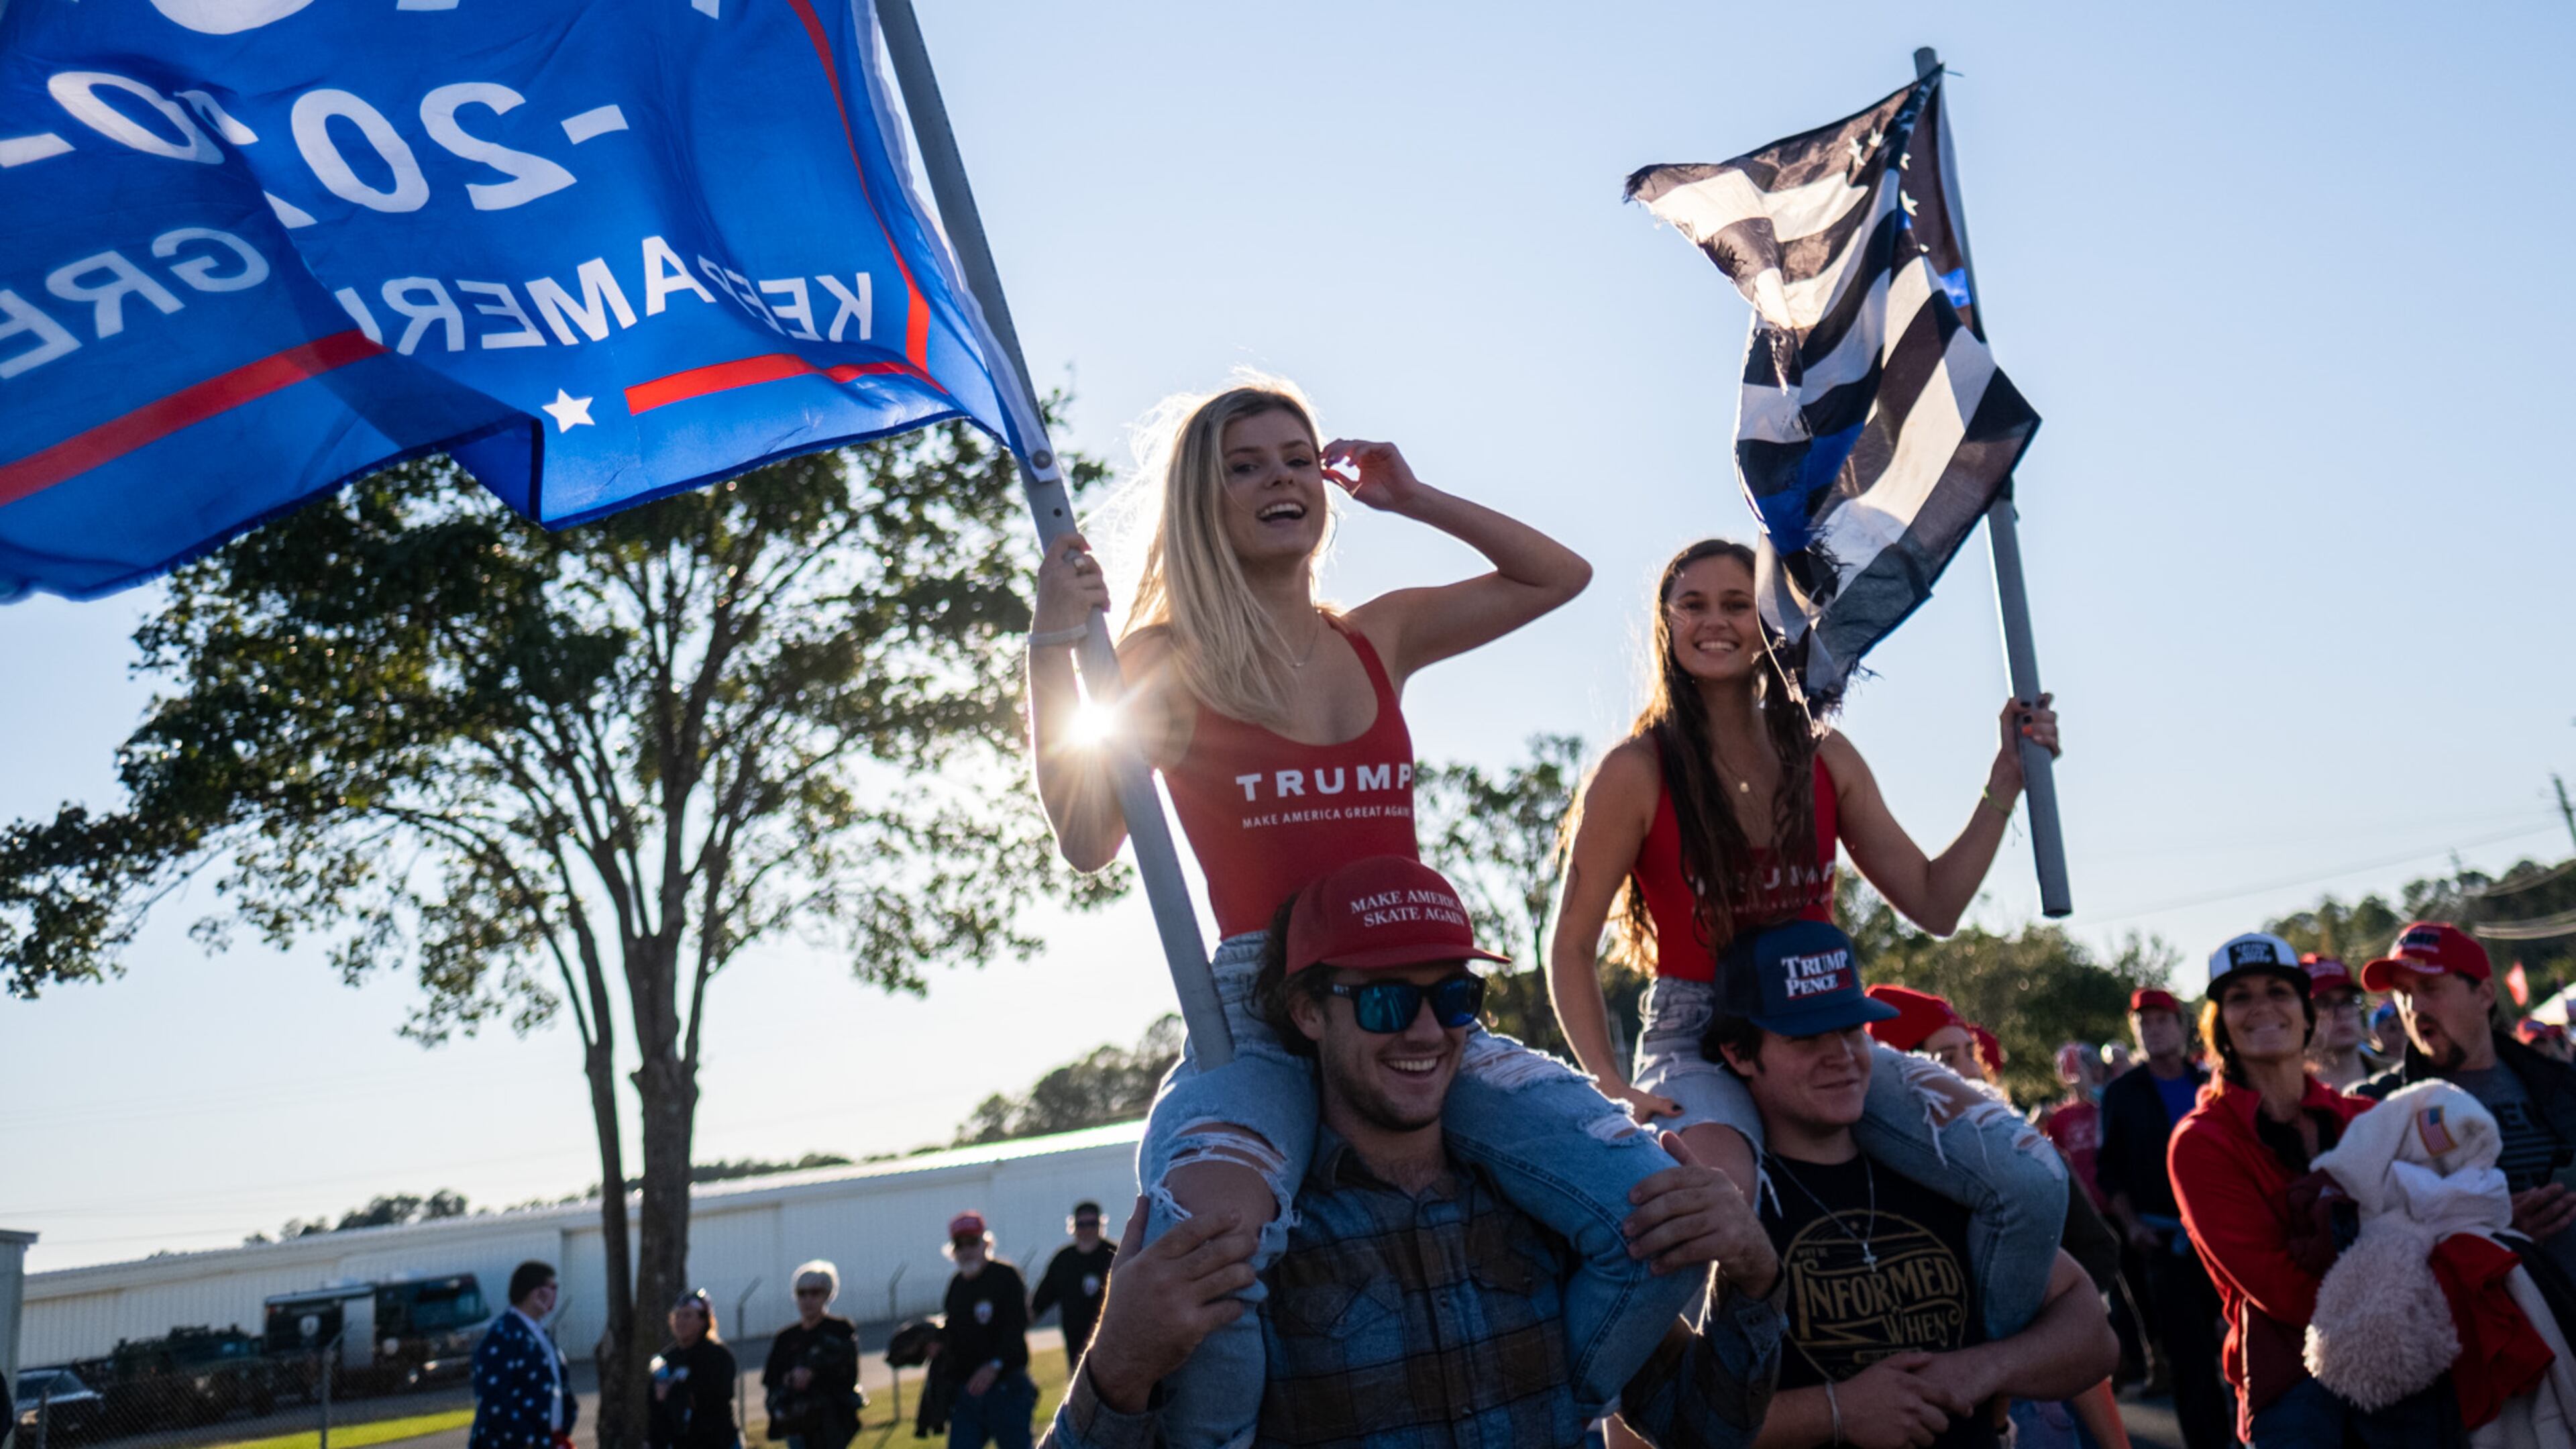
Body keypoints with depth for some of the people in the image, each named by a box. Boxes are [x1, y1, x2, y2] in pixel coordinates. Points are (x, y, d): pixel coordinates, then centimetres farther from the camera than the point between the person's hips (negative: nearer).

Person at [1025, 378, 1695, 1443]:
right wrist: (1053, 649, -13)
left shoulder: (1380, 637, 16)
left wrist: (1413, 500, 19)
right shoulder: (1168, 659, 4)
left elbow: (1560, 575, 25)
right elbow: (1087, 841, -8)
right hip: (1261, 1014, -4)